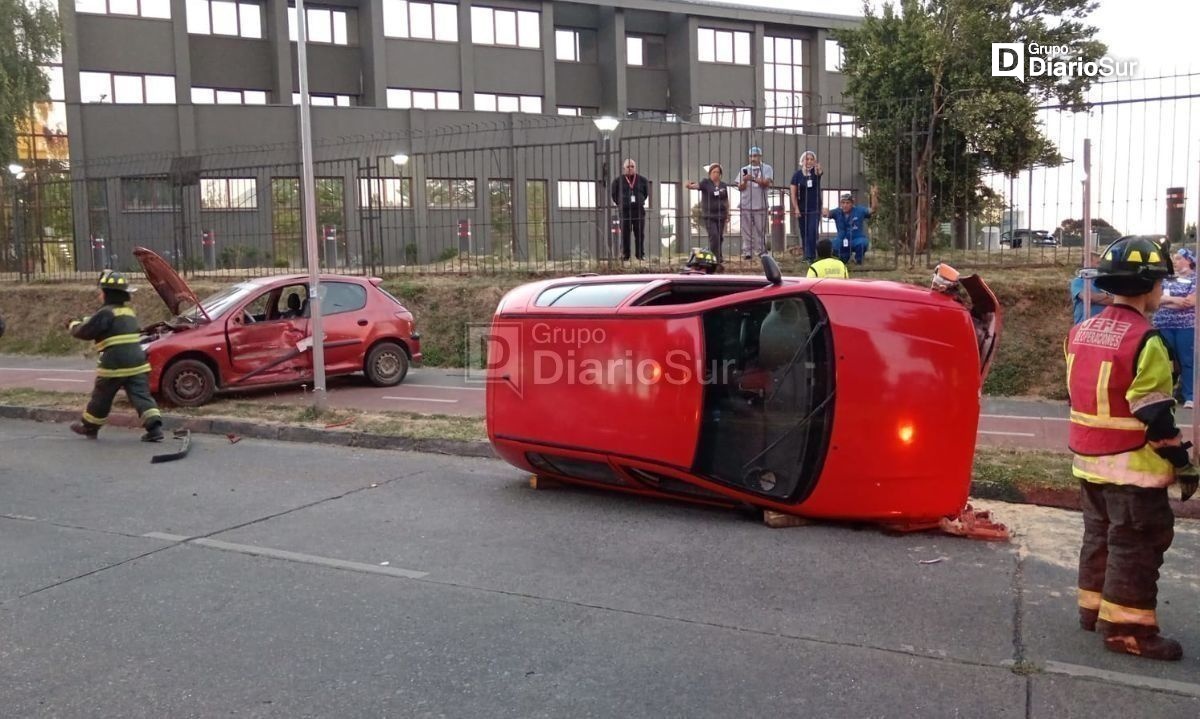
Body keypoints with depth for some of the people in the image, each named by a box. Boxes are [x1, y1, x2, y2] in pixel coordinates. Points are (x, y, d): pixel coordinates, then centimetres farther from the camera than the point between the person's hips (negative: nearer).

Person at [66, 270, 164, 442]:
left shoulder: (106, 313, -10)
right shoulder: (128, 312, 17)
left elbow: (84, 332, -4)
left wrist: (73, 325, 16)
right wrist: (85, 321, 29)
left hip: (115, 365, -6)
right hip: (137, 363, 6)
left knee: (101, 398, 12)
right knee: (142, 396, 1)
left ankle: (88, 427, 29)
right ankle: (154, 428, -14)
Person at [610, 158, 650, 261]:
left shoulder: (642, 180, 7)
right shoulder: (618, 181, 2)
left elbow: (647, 193, 19)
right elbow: (613, 194, 11)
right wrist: (620, 204, 10)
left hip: (639, 210, 1)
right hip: (624, 210, -1)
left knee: (640, 234, 3)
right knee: (625, 234, -1)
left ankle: (641, 254, 10)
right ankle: (625, 255, 5)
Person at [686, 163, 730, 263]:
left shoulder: (723, 185, 9)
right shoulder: (706, 183, -3)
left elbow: (726, 201, 14)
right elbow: (697, 185, -23)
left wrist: (727, 216, 14)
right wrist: (690, 186, -46)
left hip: (721, 216, 4)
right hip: (709, 215, -4)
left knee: (720, 237, 8)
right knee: (714, 236, -13)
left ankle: (718, 256, 25)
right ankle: (716, 259, -7)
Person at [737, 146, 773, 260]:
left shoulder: (767, 168, 4)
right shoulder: (744, 170, 12)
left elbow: (767, 183, -11)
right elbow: (740, 188, 9)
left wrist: (753, 179, -22)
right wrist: (744, 181, -12)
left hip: (760, 205, -2)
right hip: (745, 205, 2)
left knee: (760, 230, 0)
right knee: (746, 230, 1)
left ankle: (760, 252, 4)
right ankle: (747, 252, 3)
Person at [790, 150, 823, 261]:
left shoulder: (816, 172, -2)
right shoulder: (797, 174, -1)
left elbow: (821, 172, -28)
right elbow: (793, 193, -1)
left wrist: (819, 169, -52)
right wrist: (796, 208, -8)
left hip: (815, 208, -1)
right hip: (802, 209, 1)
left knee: (813, 232, -12)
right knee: (804, 234, 7)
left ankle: (811, 256, -12)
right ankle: (806, 256, 17)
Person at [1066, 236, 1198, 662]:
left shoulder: (1081, 332, 7)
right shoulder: (1143, 341, -19)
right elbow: (1156, 415, -19)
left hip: (1089, 459, 8)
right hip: (1132, 465, -8)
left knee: (1100, 535, 18)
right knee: (1135, 546, 1)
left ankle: (1093, 608, 28)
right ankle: (1125, 628, 6)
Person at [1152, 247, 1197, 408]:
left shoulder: (1195, 278, 0)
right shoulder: (1167, 278, 12)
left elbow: (1190, 301, -13)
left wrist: (1165, 302, -8)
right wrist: (1173, 299, -15)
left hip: (1186, 325, -4)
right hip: (1164, 326, 4)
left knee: (1187, 361, -1)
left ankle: (1189, 397, 3)